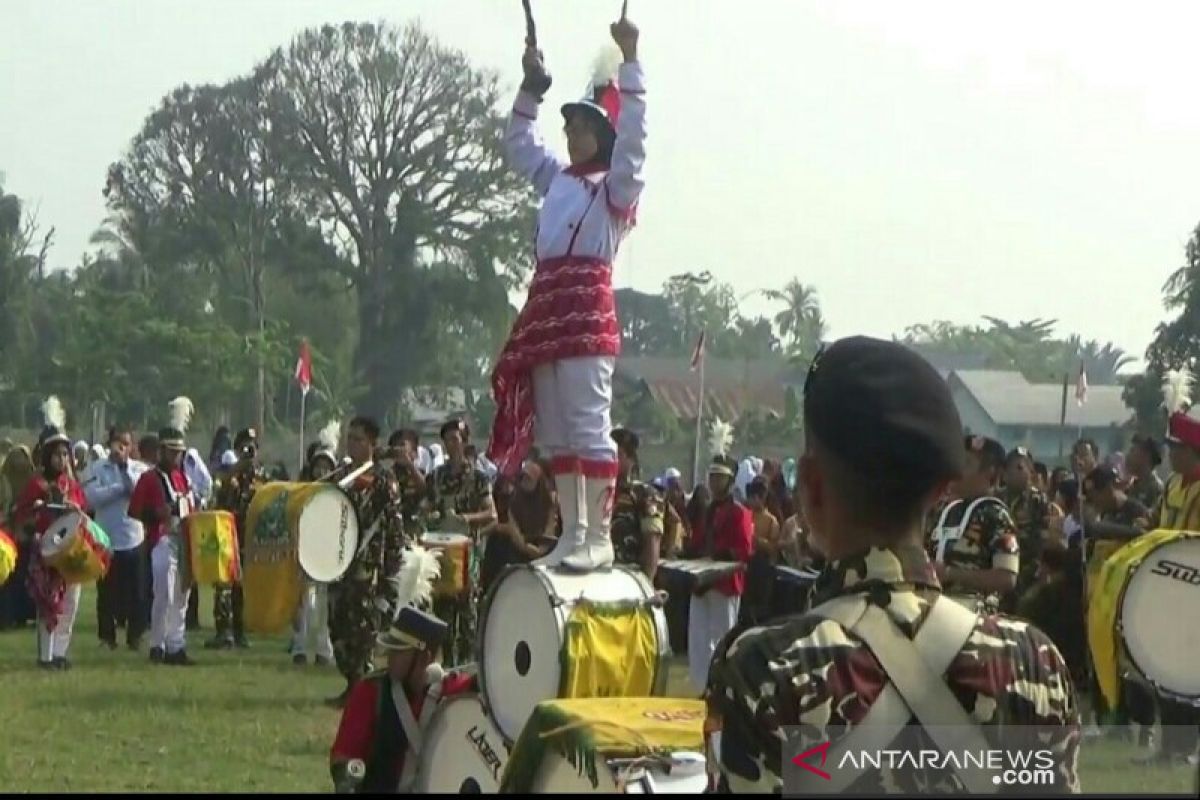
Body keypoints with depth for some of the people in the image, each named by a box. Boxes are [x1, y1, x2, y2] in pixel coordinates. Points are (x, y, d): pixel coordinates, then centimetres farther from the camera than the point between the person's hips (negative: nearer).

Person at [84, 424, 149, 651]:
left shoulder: (139, 468, 5)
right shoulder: (98, 468, 1)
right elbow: (92, 497, -12)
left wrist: (125, 466, -12)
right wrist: (122, 488, -12)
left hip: (133, 538, 1)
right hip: (106, 538, -1)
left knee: (136, 590, 2)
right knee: (107, 591, 4)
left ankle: (135, 635, 11)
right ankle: (107, 636, 13)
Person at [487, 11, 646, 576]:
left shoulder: (617, 184, 1)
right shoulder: (557, 180, 21)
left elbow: (632, 132, -13)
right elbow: (519, 146, 34)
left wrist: (629, 61, -14)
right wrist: (531, 87, 27)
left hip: (587, 304, -8)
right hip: (546, 306, 8)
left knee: (589, 423, -11)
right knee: (555, 430, 7)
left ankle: (599, 537, -13)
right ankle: (572, 534, 11)